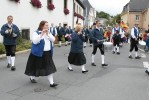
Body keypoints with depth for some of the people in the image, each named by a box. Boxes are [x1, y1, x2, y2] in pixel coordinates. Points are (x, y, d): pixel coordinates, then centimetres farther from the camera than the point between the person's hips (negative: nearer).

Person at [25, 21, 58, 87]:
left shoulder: (49, 33, 11)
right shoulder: (36, 33, -8)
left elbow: (53, 40, -2)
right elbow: (35, 41, -23)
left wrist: (48, 34, -14)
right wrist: (41, 34, -25)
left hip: (47, 54, 5)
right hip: (38, 53, -4)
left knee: (50, 68, -1)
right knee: (36, 67, 11)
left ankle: (51, 83, 1)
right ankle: (32, 78, 38)